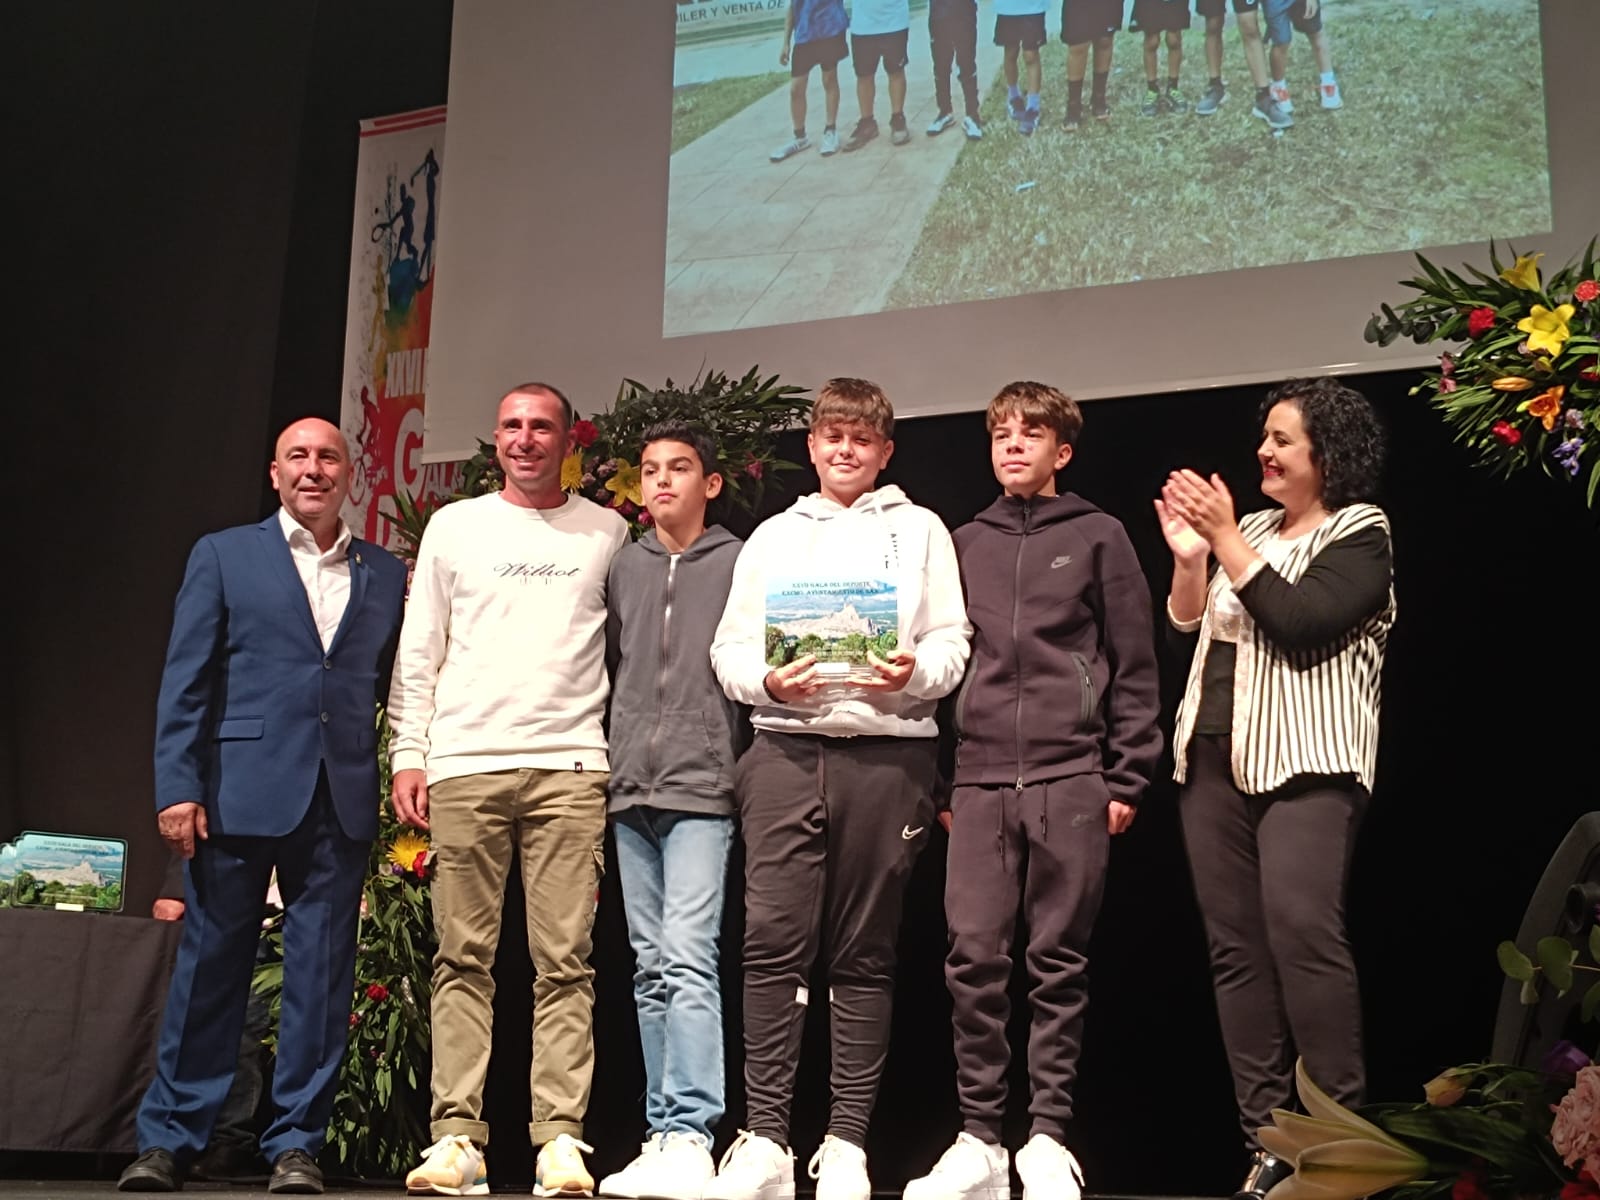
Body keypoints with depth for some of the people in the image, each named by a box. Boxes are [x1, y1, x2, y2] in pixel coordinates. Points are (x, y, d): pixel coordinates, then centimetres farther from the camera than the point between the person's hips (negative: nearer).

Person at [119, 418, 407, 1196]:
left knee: (321, 979, 3)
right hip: (241, 795, -2)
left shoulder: (386, 576, 13)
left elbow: (393, 686, 11)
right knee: (209, 966, 4)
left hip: (341, 803, 2)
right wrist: (177, 788, -6)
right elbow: (184, 683, 3)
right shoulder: (223, 556, 8)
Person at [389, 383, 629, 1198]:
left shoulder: (607, 533, 12)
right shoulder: (455, 526, 14)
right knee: (464, 959, 0)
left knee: (564, 961, -5)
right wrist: (407, 755, 3)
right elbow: (418, 651, 12)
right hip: (464, 763, 1)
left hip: (569, 765, -1)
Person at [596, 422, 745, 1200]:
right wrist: (611, 763, 12)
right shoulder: (622, 568, 15)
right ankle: (662, 1133, 11)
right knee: (650, 968, 7)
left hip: (702, 788, -5)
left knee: (687, 958, -14)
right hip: (631, 790, 5)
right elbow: (608, 667, 18)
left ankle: (689, 1137, -14)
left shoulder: (740, 564, 3)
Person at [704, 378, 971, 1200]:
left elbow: (952, 641, 8)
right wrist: (767, 680, -8)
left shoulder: (919, 530, 16)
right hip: (785, 749, 1)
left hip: (888, 752, -1)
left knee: (864, 954, 1)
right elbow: (728, 648, 13)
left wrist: (915, 672, -13)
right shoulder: (772, 536, 21)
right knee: (772, 941, -10)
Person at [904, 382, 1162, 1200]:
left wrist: (1126, 780, -3)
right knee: (973, 957, -3)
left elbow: (1134, 668, 4)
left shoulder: (1098, 537, 7)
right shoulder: (966, 544, 16)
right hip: (979, 780, 3)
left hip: (1070, 780, -2)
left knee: (1058, 962, 1)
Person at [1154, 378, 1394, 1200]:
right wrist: (1187, 558, 1)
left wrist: (1225, 539, -13)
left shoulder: (1358, 532, 0)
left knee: (1301, 929, -22)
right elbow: (1189, 631, 16)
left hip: (1303, 763, -6)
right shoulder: (1251, 528, 18)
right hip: (1215, 761, 6)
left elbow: (1300, 624, -15)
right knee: (1236, 947, 1)